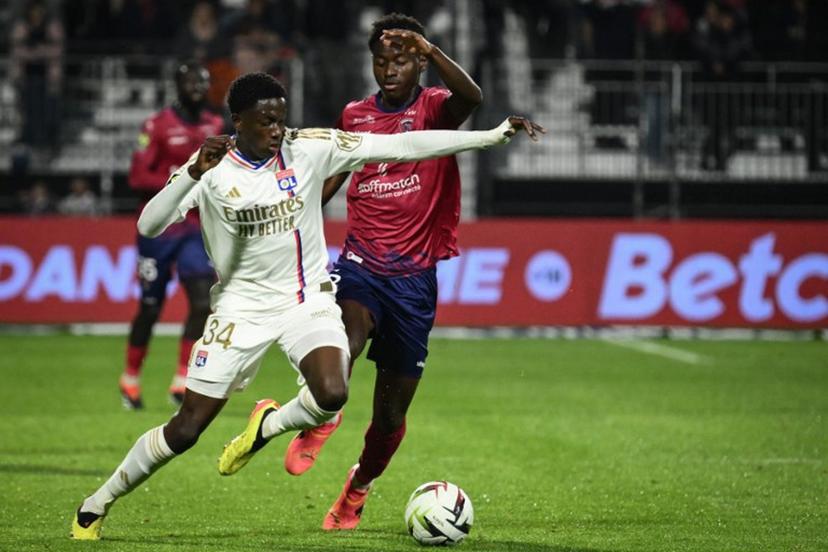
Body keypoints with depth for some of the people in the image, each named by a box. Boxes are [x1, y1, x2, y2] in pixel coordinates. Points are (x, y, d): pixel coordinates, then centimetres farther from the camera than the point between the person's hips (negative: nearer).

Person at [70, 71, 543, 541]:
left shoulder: (309, 149, -10)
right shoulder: (210, 170, -13)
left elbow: (399, 146, -11)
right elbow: (148, 226, -23)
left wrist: (494, 135, -15)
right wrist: (194, 173, -38)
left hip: (308, 299, 1)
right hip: (242, 305, -1)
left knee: (331, 395, -28)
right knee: (186, 429, -3)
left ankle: (268, 426, 8)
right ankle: (96, 506, 17)